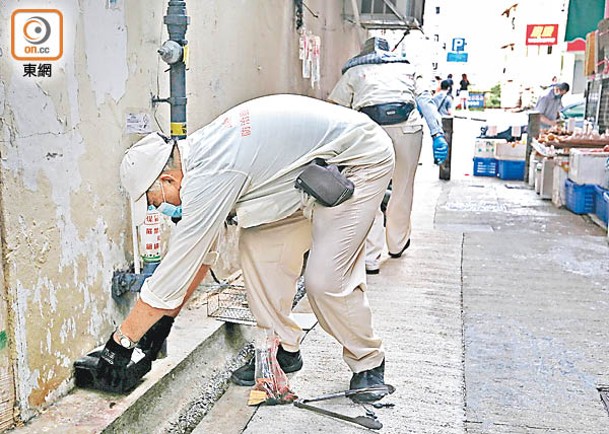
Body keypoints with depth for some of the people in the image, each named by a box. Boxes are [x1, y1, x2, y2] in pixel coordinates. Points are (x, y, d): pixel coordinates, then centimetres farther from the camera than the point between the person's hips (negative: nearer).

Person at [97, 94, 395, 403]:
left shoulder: (210, 175, -28)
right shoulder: (196, 154, 1)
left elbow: (178, 266, -25)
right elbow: (202, 251, 10)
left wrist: (121, 341, -15)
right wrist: (166, 317, 13)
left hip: (362, 160, -9)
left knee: (326, 280, -13)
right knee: (257, 245, 0)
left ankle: (368, 363, 13)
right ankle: (283, 349, 14)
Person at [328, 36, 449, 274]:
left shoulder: (353, 71, 26)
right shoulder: (407, 67, 29)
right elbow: (425, 101, 13)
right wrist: (438, 134, 4)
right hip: (407, 127, 2)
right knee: (402, 190, 17)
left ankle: (370, 259, 2)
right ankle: (397, 244, 35)